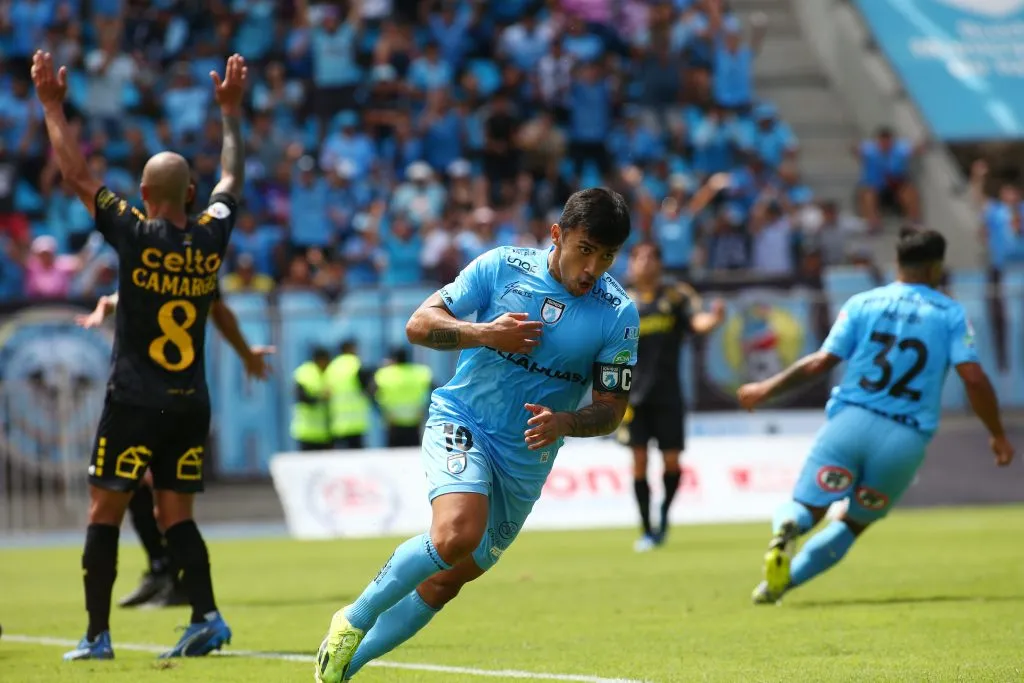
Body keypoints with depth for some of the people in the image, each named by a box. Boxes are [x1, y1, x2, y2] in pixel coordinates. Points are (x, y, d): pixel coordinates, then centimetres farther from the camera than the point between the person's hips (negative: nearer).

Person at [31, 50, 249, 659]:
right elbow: (233, 178, 21)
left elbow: (77, 175, -2)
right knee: (177, 517, 10)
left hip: (134, 402, -4)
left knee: (104, 516, 4)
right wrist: (231, 112, 31)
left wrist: (53, 106, 7)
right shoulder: (212, 237, 2)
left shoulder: (135, 234, -9)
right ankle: (207, 615, -7)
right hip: (192, 403, 4)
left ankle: (98, 634, 3)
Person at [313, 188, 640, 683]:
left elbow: (611, 409, -1)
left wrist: (563, 423, -22)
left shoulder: (619, 314, -5)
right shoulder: (501, 267, -8)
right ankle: (355, 619, -10)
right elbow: (419, 325, -5)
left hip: (527, 459, 3)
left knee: (446, 581, 8)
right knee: (457, 533, -31)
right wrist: (485, 333, -22)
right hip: (461, 420, -3)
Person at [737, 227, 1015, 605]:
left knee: (806, 508, 2)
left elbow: (820, 363, 2)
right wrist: (998, 435, 7)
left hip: (850, 421, 0)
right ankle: (781, 581, 5)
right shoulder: (951, 313, 6)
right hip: (907, 441, 0)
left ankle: (786, 528, -35)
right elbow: (974, 378, -4)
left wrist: (766, 389, 14)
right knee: (852, 524, 18)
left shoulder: (862, 303, 7)